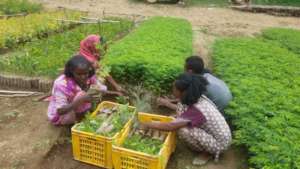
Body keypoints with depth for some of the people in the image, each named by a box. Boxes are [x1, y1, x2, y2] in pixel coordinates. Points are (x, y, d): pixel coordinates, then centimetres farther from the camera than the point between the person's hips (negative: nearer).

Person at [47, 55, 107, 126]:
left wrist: (99, 91, -31)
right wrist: (80, 100, -45)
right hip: (60, 115, -4)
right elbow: (60, 111, -34)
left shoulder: (89, 77, -16)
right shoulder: (62, 84, -31)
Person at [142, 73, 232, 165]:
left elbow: (171, 127, -35)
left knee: (183, 130, -29)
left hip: (220, 143, -8)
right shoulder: (198, 97, -9)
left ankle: (207, 153, -1)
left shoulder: (196, 110, -32)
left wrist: (148, 125, -22)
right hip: (220, 133, 8)